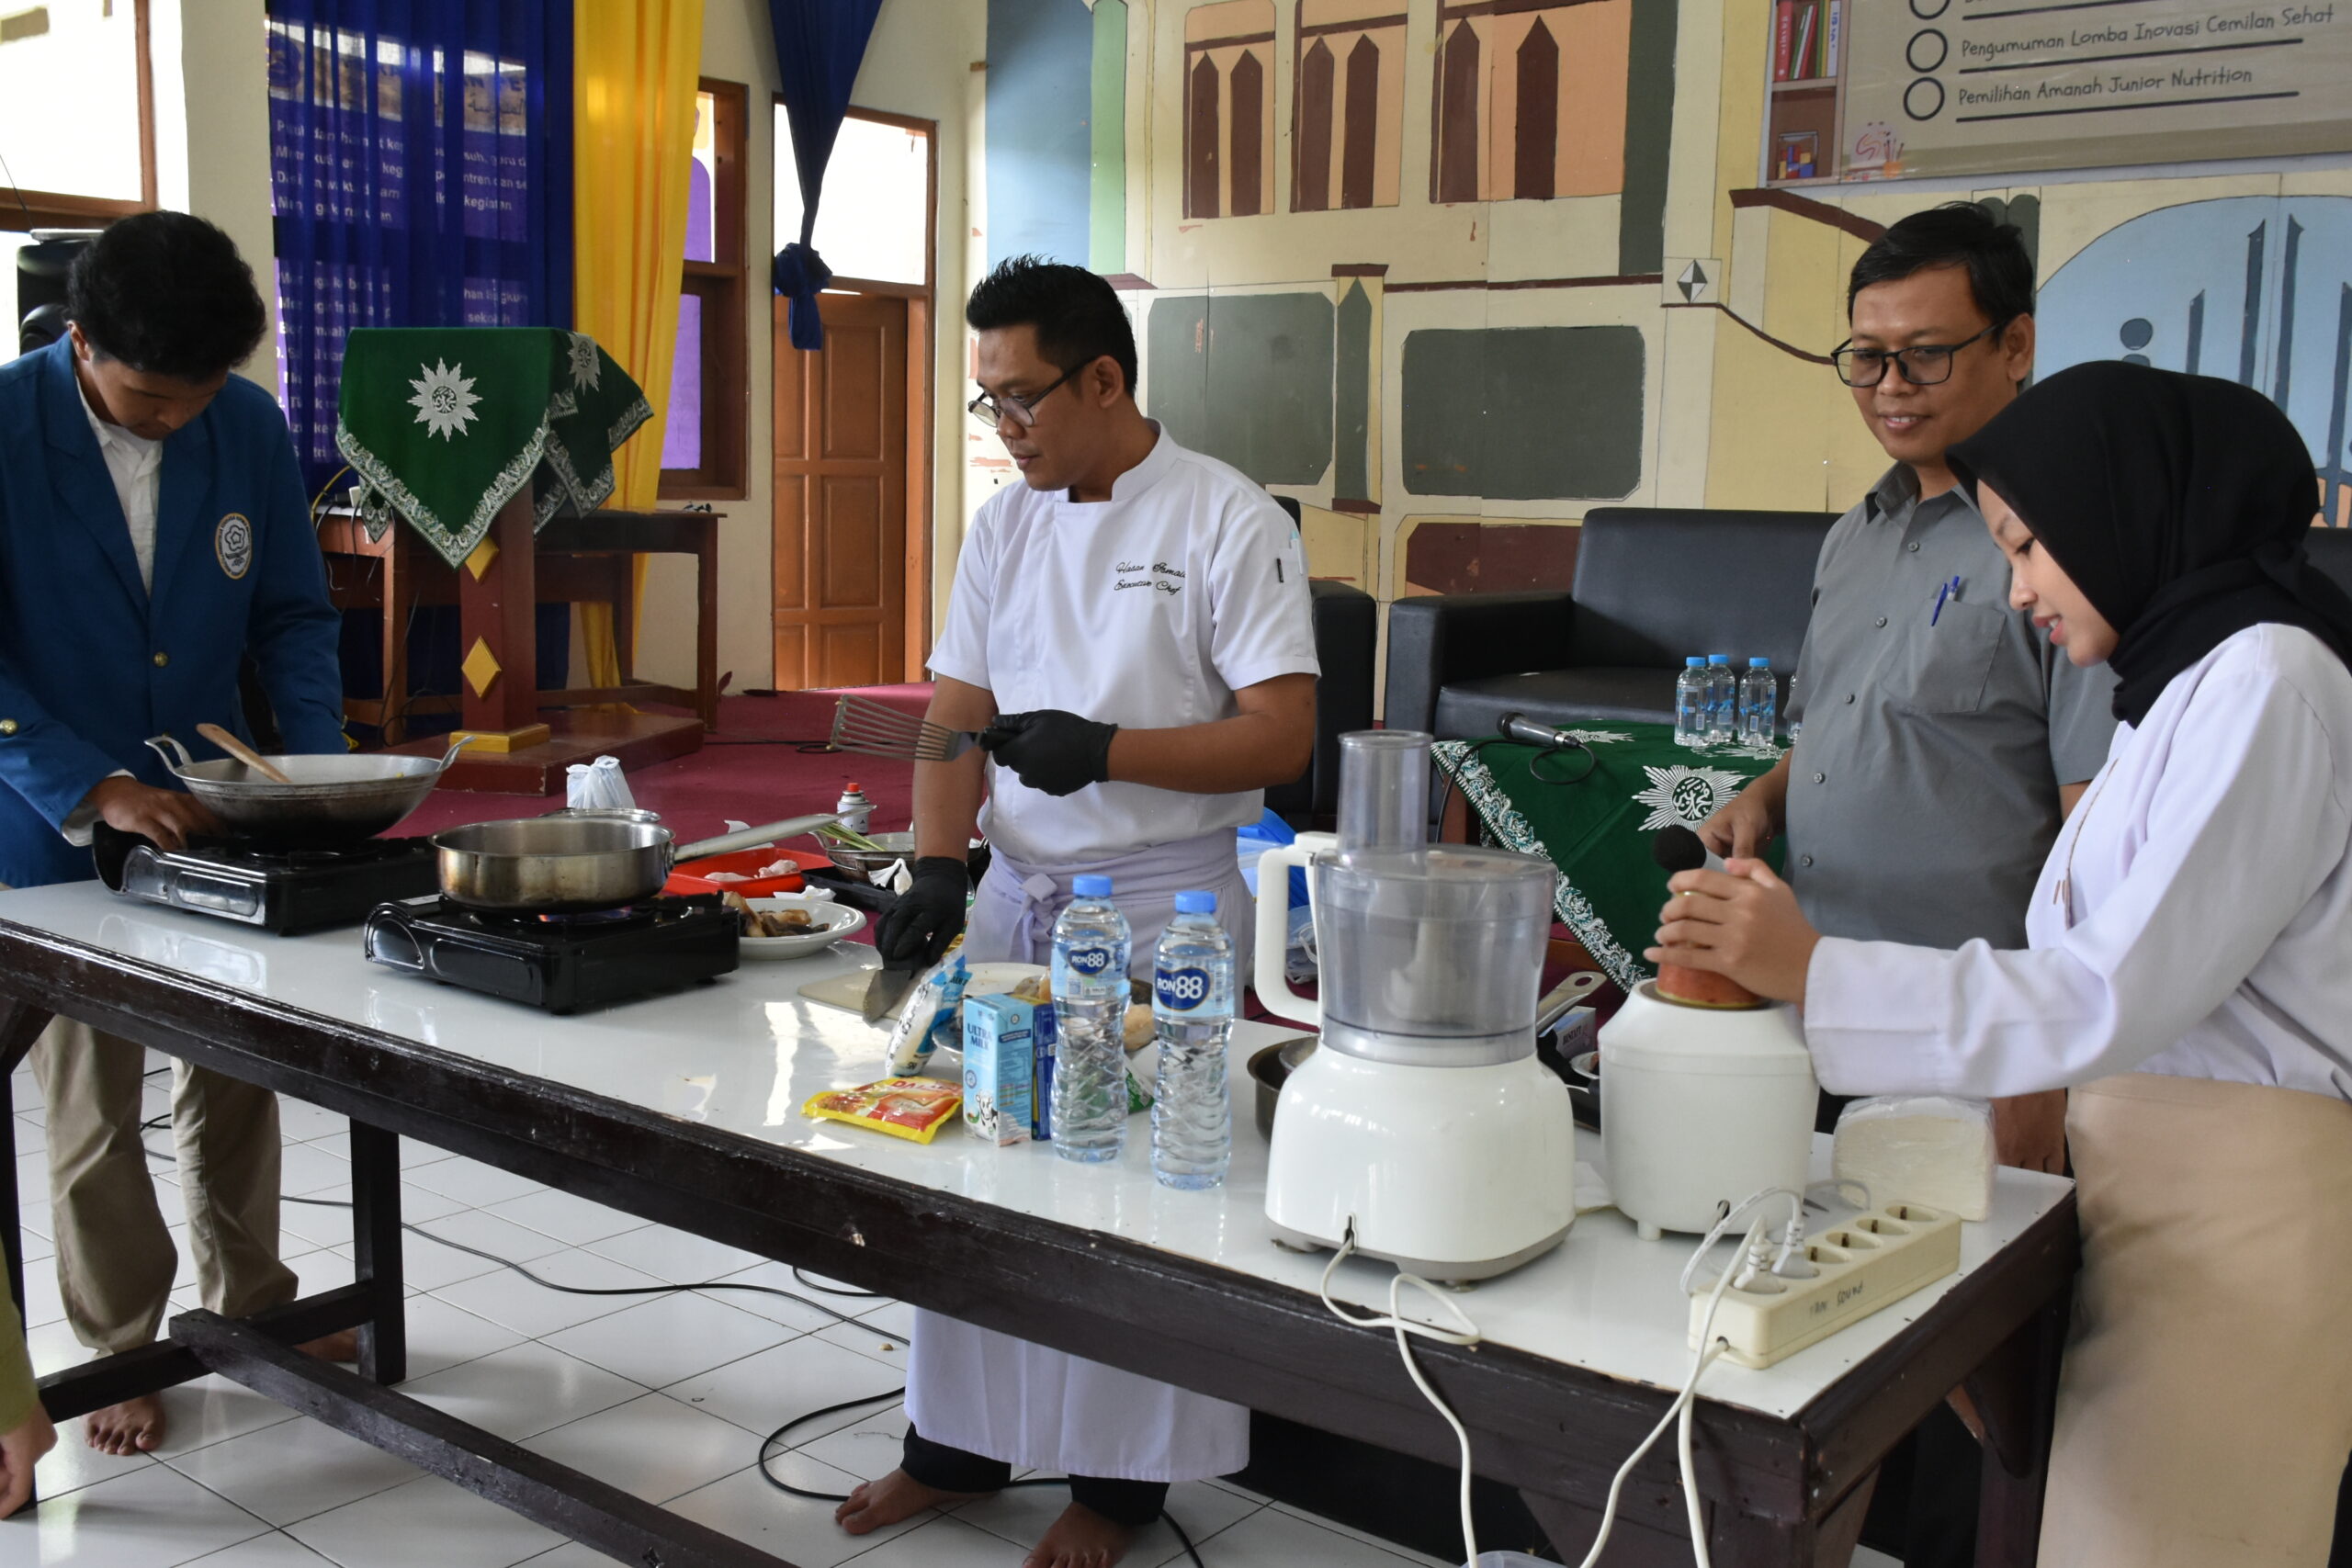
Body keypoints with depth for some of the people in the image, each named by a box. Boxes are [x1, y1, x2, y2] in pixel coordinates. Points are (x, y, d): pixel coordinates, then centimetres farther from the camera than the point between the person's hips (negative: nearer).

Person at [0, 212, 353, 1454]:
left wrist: (319, 762, -11)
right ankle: (122, 1349, 26)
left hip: (213, 805, 4)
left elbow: (291, 613, 4)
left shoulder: (248, 428, -3)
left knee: (237, 1069, 14)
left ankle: (250, 1298, 33)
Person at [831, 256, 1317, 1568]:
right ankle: (958, 1445, 29)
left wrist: (1104, 750, -24)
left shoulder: (1228, 522, -9)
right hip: (1018, 893, 6)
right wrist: (939, 870, -7)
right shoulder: (1005, 529, 9)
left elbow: (1283, 737, -14)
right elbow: (958, 720, 8)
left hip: (1165, 906, -5)